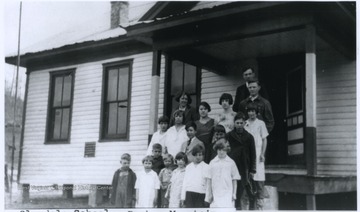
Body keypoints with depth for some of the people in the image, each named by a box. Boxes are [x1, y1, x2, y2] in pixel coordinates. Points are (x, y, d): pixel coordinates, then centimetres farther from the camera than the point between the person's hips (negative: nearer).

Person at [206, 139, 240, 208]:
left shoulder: (231, 162, 3)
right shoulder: (212, 163, 6)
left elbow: (234, 180, 6)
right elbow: (209, 179, 8)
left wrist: (234, 193, 1)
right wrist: (209, 194, 5)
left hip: (228, 194, -1)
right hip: (215, 194, 2)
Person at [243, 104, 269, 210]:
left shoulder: (260, 123, 5)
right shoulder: (245, 124, 11)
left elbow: (264, 139, 5)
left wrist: (262, 154, -5)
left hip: (257, 154, -2)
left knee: (259, 179, -4)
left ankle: (259, 205, 3)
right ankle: (245, 205, 7)